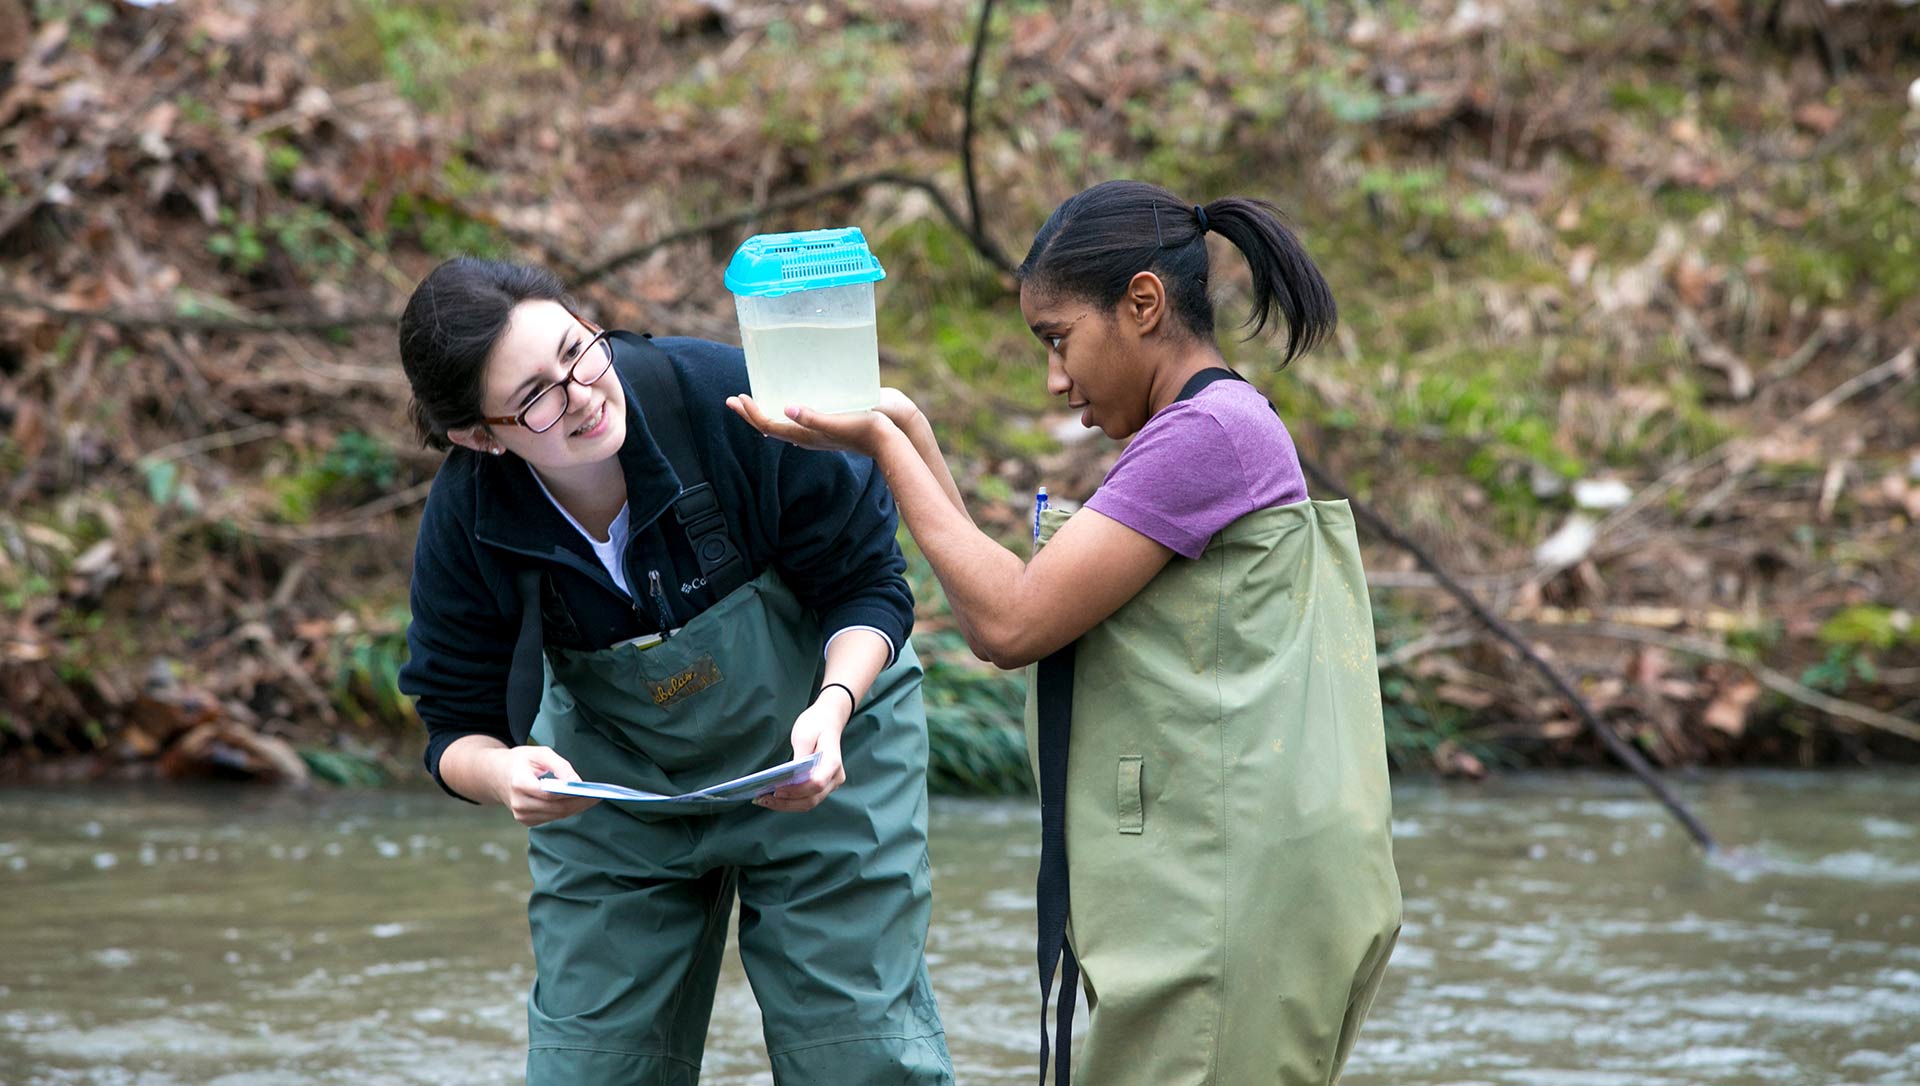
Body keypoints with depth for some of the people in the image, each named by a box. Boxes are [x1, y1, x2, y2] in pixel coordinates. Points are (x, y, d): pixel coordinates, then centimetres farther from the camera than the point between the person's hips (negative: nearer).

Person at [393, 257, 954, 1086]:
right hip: (614, 782, 2)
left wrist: (832, 709, -33)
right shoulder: (465, 521, -21)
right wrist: (504, 774, -35)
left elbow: (869, 582, -16)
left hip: (814, 753, -2)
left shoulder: (727, 398, -29)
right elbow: (458, 728, -11)